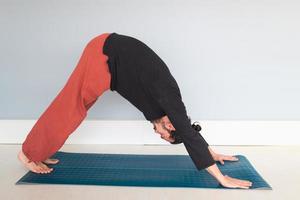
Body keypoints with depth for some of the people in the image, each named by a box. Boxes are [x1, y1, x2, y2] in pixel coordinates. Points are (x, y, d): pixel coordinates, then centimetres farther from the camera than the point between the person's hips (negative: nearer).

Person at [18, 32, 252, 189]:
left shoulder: (167, 98, 1)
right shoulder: (166, 96, -22)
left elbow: (188, 129, 16)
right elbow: (189, 136, -27)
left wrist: (213, 154, 23)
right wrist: (221, 178, -25)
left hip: (109, 57, 8)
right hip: (104, 53, -8)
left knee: (75, 107, 12)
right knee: (69, 107, -4)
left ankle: (39, 151, 23)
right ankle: (29, 153, 11)